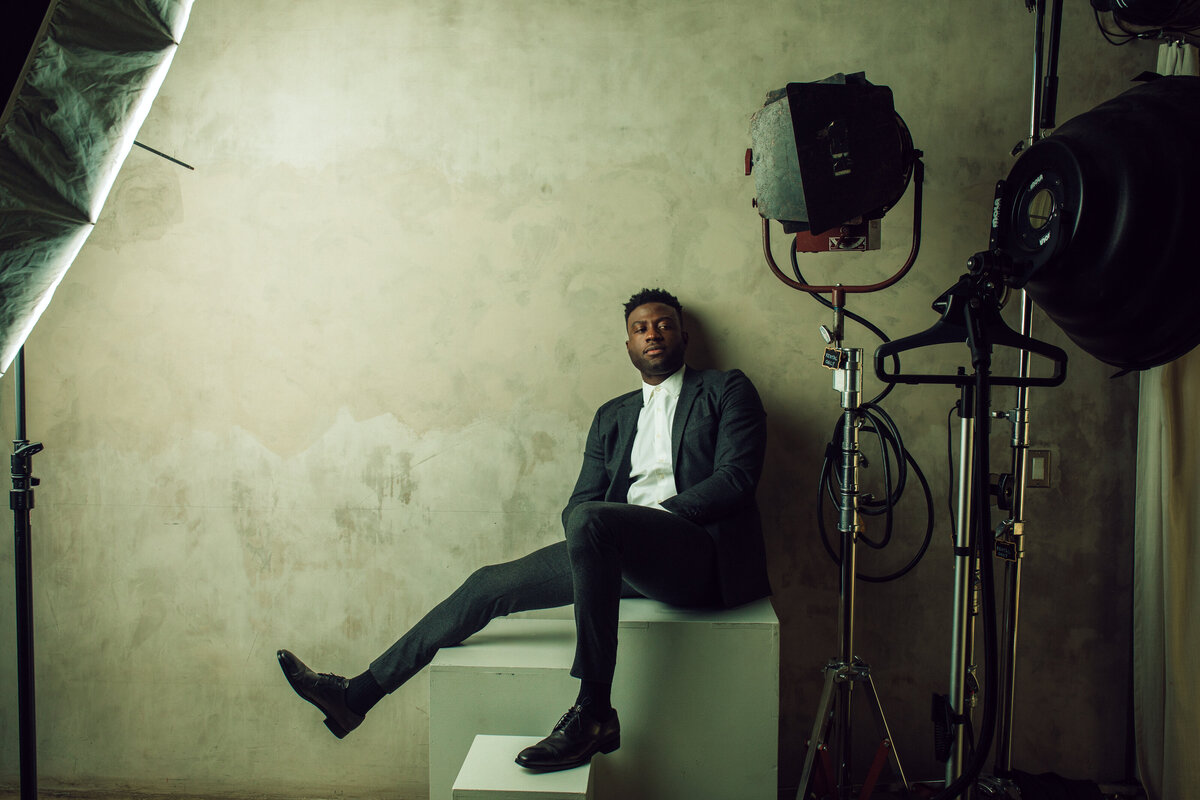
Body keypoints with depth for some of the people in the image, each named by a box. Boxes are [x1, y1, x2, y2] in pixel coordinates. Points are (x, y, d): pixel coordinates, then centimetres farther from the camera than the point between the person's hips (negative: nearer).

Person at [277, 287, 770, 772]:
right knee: (490, 585, -2)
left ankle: (593, 713, -32)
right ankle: (356, 696, 6)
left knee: (591, 520, -36)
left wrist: (658, 515, -14)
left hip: (701, 551, -5)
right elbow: (580, 500, 17)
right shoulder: (612, 415, 24)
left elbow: (735, 477, -4)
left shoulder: (727, 390, 10)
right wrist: (593, 531, -7)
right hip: (618, 552, 6)